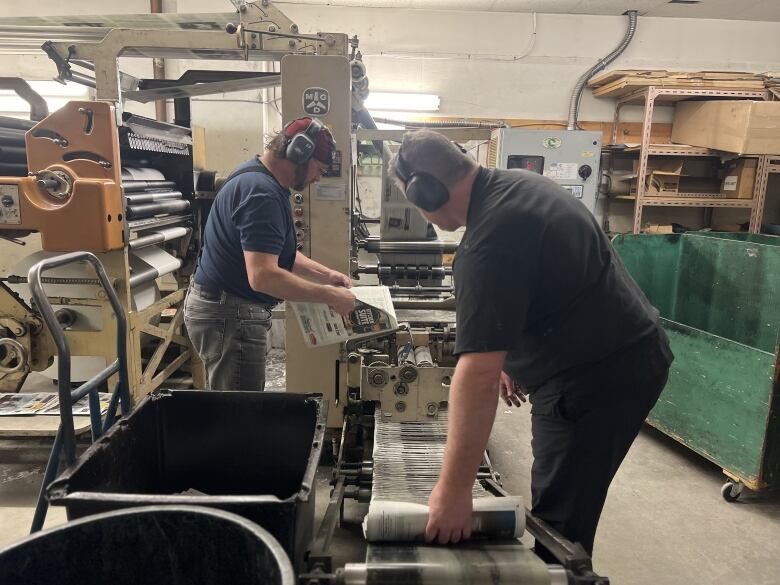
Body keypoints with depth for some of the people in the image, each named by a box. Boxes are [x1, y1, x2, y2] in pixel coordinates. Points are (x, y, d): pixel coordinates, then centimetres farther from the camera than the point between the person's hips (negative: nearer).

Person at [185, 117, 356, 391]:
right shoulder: (262, 192, -23)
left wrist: (325, 274, 9)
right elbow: (263, 276, -32)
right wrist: (329, 296, -24)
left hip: (225, 307, 10)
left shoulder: (260, 179, 11)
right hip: (228, 315, -10)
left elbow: (274, 253, 18)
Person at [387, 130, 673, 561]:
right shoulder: (517, 184, 6)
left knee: (559, 521, 3)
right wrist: (514, 356, 21)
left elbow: (478, 373, -30)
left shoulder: (490, 240, -27)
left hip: (598, 377, -10)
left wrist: (453, 489, -25)